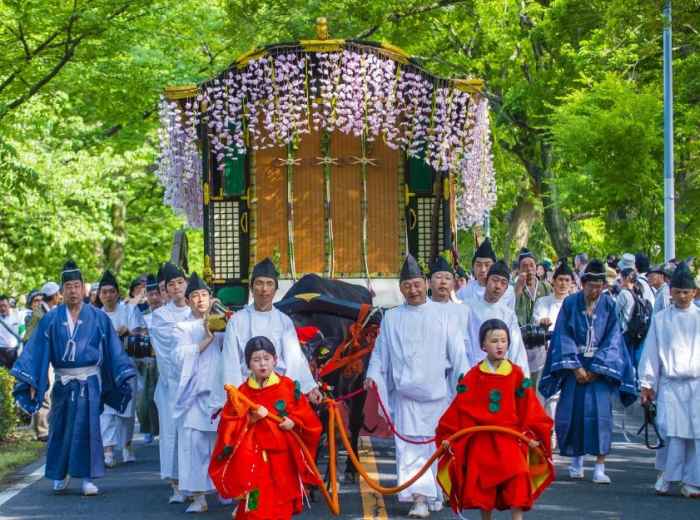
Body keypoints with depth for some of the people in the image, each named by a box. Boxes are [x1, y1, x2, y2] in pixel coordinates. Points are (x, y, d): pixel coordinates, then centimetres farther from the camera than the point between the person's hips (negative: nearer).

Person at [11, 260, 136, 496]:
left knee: (87, 427, -5)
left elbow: (112, 349, 2)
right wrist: (30, 380, -4)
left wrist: (124, 377, -1)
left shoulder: (98, 318, 1)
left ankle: (87, 477, 1)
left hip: (89, 381, -1)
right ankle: (60, 474, 24)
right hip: (62, 382, 2)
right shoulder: (51, 319, 3)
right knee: (60, 428, 9)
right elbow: (37, 350, 1)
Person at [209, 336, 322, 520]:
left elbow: (309, 419, 5)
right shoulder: (242, 393, 0)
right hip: (254, 459, -1)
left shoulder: (289, 387, 1)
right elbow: (228, 426, -2)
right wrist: (250, 419, -16)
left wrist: (294, 423, -14)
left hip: (283, 458, 1)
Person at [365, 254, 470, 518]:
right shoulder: (391, 318, 7)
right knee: (410, 446, -9)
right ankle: (420, 498, -14)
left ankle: (435, 496, 21)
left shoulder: (442, 316, 3)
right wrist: (373, 375, -7)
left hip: (437, 394, 0)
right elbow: (380, 352, 8)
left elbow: (457, 353, 2)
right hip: (406, 394, 0)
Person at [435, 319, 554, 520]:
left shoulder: (516, 375, 0)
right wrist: (447, 436, -2)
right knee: (483, 485, 7)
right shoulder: (473, 377, 0)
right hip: (481, 441, 1)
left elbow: (529, 409, 2)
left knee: (517, 479, -15)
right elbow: (460, 409, 2)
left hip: (511, 439, -1)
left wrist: (531, 435, -5)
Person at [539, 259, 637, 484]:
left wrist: (596, 369, -9)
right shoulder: (570, 303, -2)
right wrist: (576, 368, -10)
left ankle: (600, 467, -12)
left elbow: (612, 339, -3)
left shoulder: (608, 305, -2)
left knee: (600, 412, -12)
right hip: (575, 366, 1)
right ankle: (576, 459, 16)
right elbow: (564, 336, -2)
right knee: (573, 411, -2)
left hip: (600, 367, -1)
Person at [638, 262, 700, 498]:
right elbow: (651, 352, 10)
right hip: (669, 384, 0)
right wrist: (647, 384, 6)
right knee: (671, 432, -9)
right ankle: (666, 475, 6)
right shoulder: (660, 319, 10)